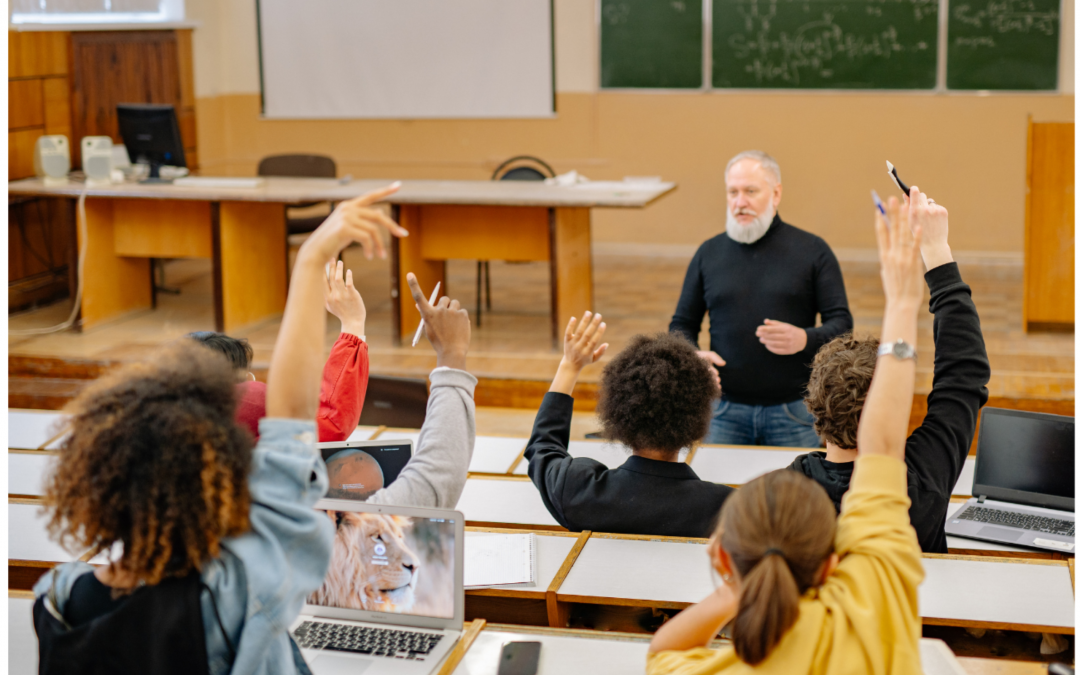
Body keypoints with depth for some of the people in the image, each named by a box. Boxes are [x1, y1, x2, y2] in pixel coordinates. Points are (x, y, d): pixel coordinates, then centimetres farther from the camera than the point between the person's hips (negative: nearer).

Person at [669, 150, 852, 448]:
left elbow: (841, 323, 1)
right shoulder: (709, 253, 10)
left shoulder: (813, 251, 3)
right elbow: (682, 323, 15)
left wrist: (805, 340, -20)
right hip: (725, 409, 2)